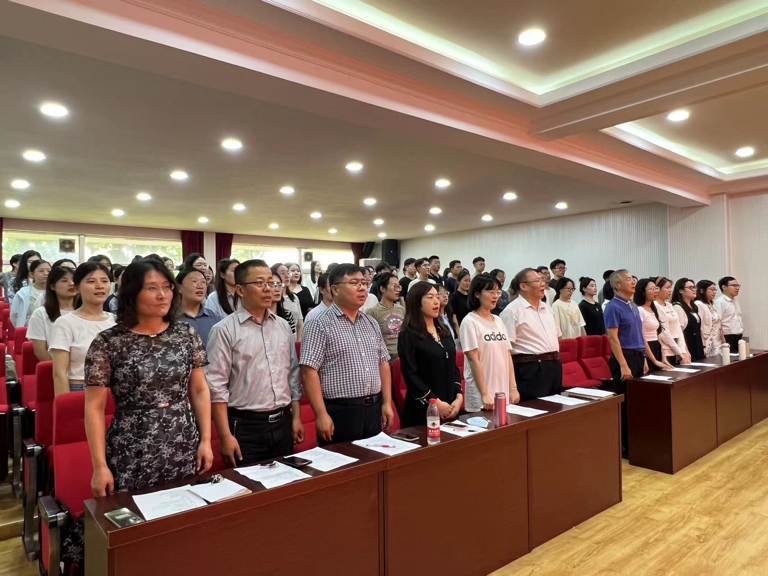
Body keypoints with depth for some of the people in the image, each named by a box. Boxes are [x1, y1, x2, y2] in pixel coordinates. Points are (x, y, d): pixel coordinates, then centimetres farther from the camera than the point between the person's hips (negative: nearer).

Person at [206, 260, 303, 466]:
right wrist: (226, 436, -14)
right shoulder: (225, 330, -10)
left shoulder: (283, 326, 7)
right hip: (246, 427, -5)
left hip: (283, 423, 5)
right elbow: (216, 386, -12)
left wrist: (296, 417, 9)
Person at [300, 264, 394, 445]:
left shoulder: (371, 323, 10)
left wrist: (387, 403, 9)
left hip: (374, 410, 6)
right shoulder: (321, 325, -10)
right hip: (340, 412, -6)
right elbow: (309, 372, -14)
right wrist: (321, 415, -17)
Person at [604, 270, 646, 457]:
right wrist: (623, 365, -21)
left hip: (638, 357, 9)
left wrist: (644, 359, 16)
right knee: (624, 404, -2)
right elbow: (613, 338, -18)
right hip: (624, 357, -8)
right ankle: (623, 447, 8)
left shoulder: (634, 306, 14)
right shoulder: (613, 307, -13)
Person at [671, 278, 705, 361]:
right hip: (688, 348, -9)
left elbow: (698, 330, 19)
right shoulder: (677, 307, -13)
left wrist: (703, 348, 14)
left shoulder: (694, 307, 16)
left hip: (697, 348, 9)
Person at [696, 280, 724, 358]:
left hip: (718, 345, 8)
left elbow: (719, 326, 18)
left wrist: (724, 343, 13)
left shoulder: (713, 305, 16)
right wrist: (703, 347, -18)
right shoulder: (698, 305, -11)